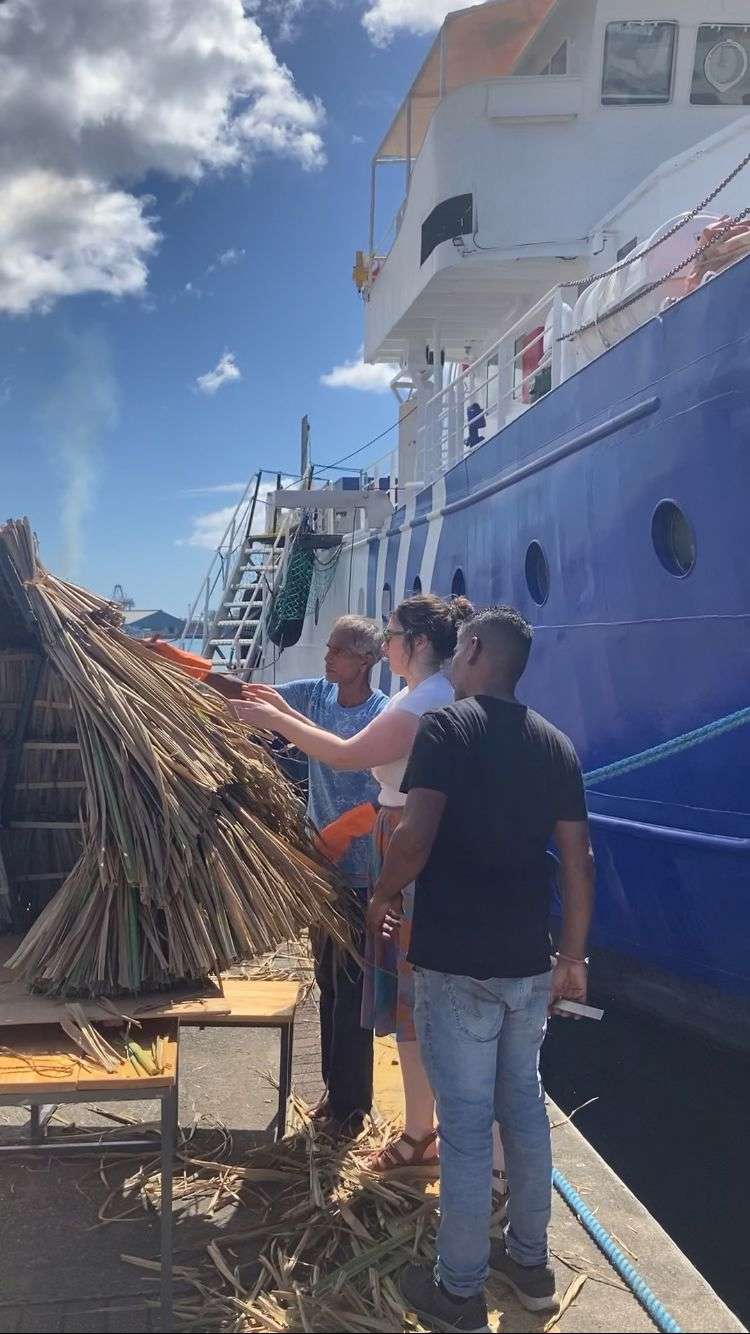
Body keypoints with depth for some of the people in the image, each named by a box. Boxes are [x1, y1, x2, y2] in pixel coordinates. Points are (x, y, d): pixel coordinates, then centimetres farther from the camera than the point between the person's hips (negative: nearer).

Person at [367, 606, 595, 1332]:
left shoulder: (446, 726, -12)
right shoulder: (555, 743, 6)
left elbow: (416, 837, -21)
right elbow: (579, 858, 6)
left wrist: (383, 896, -2)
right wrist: (574, 955, 15)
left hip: (457, 964, -6)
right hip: (530, 963, 6)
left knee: (466, 1123, 5)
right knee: (524, 1105, 20)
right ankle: (528, 1261, 35)